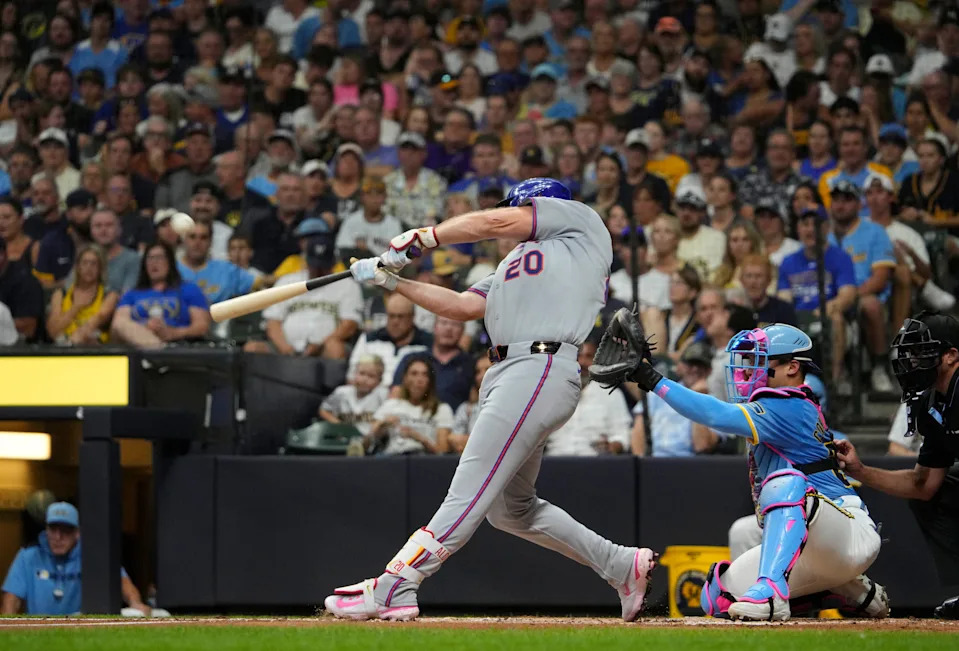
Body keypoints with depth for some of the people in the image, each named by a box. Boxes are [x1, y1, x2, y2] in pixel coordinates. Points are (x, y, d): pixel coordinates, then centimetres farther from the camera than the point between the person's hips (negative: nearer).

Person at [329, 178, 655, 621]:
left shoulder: (580, 220, 11)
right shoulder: (514, 264, 33)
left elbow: (495, 223, 2)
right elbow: (463, 307, 22)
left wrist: (420, 237, 7)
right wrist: (392, 282, 15)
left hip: (543, 369, -10)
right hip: (504, 375, 10)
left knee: (469, 495, -13)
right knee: (510, 509, 13)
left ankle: (392, 589, -20)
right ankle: (623, 566, 20)